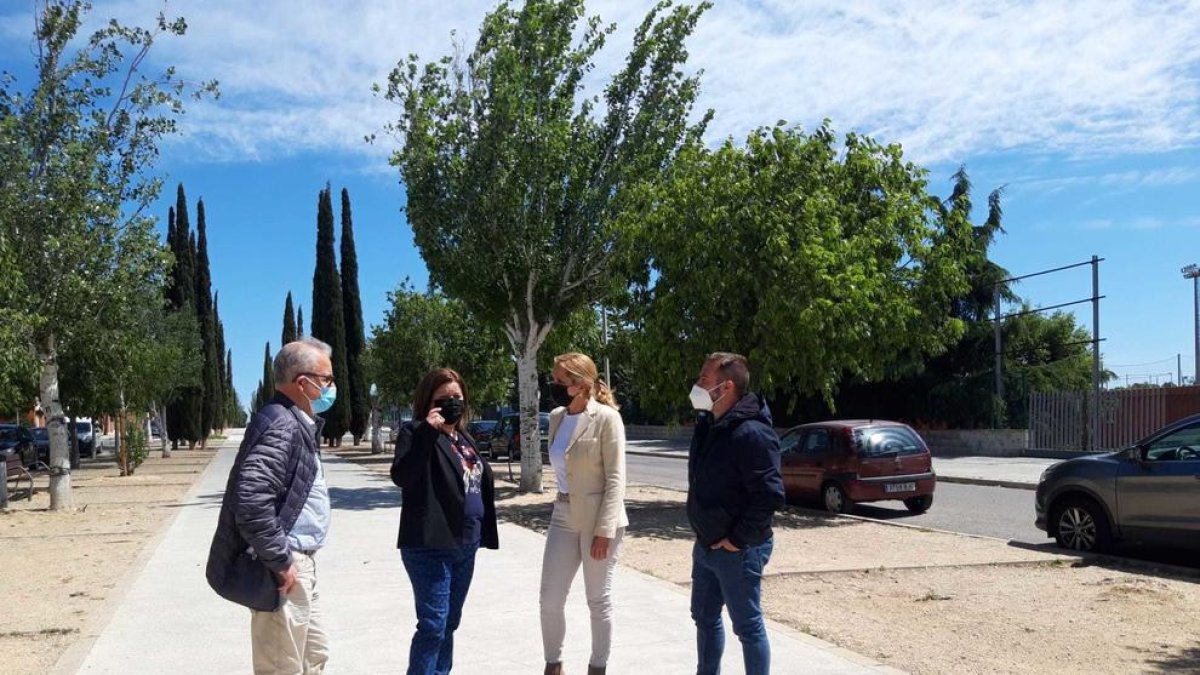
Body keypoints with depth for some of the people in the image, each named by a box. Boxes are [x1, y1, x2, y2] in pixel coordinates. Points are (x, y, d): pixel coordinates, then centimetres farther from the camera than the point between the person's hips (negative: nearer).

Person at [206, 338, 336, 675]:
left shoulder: (298, 424, 12)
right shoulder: (280, 427, -20)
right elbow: (251, 503, -30)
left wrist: (300, 559, 17)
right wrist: (281, 563, -22)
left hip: (301, 563, 10)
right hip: (286, 569, -10)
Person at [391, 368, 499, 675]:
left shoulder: (463, 437, 15)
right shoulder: (416, 434, -8)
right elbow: (401, 476, -25)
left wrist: (482, 531, 18)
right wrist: (427, 431, -28)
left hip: (465, 545, 8)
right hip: (430, 546, -8)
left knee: (449, 623, 16)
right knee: (433, 625, -8)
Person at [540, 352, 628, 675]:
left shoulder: (606, 418, -12)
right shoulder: (556, 417, 7)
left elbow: (615, 478, -14)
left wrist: (604, 530, -18)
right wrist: (561, 504, 17)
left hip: (598, 519, -6)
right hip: (563, 517, 6)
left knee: (598, 600, 7)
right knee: (550, 599, 7)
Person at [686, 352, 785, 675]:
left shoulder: (751, 433, -22)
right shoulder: (708, 425, 6)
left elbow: (770, 494, -26)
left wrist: (738, 539, -19)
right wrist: (705, 534, 13)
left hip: (737, 551, -9)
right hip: (706, 546, 9)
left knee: (748, 627, 4)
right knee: (705, 618, 20)